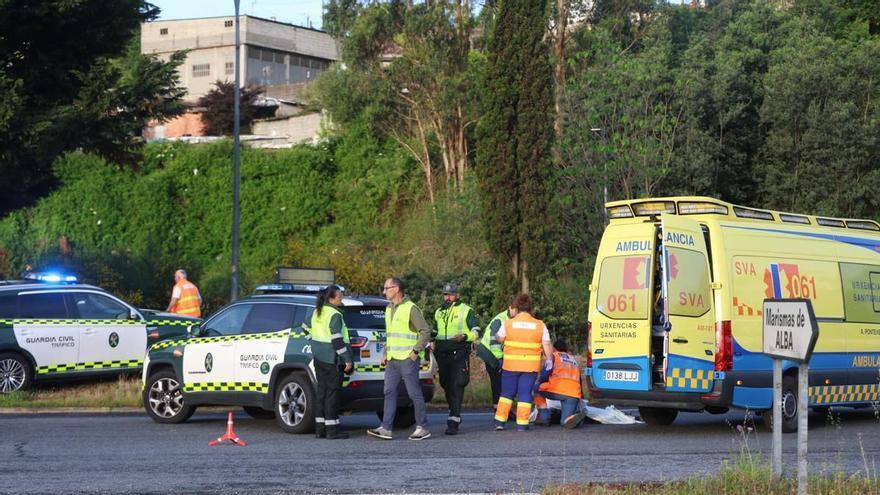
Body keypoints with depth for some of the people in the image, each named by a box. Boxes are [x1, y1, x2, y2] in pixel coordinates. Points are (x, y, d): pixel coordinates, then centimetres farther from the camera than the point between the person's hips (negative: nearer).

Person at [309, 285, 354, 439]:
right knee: (332, 392, -5)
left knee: (321, 390, 11)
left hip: (318, 357, 9)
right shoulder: (334, 315, -15)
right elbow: (337, 340, -20)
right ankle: (332, 430, -4)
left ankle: (320, 429, 12)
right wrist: (347, 360, -16)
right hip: (332, 359, -9)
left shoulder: (317, 312, 12)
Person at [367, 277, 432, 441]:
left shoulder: (411, 308, -10)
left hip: (408, 359, -8)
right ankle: (386, 428, 0)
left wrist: (416, 351, -16)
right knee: (389, 392, 2)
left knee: (414, 393, -4)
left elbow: (426, 331, -12)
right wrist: (385, 354, 18)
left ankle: (423, 428, 3)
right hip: (392, 359, 8)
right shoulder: (389, 309, 17)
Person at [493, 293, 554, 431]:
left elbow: (498, 339, 12)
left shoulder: (508, 323, -3)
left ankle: (500, 421, 10)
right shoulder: (540, 325, 0)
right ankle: (522, 424, 1)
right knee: (525, 393, 5)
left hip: (511, 364, 0)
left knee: (506, 393, 12)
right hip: (531, 366, 0)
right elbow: (547, 347, -1)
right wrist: (549, 362, 9)